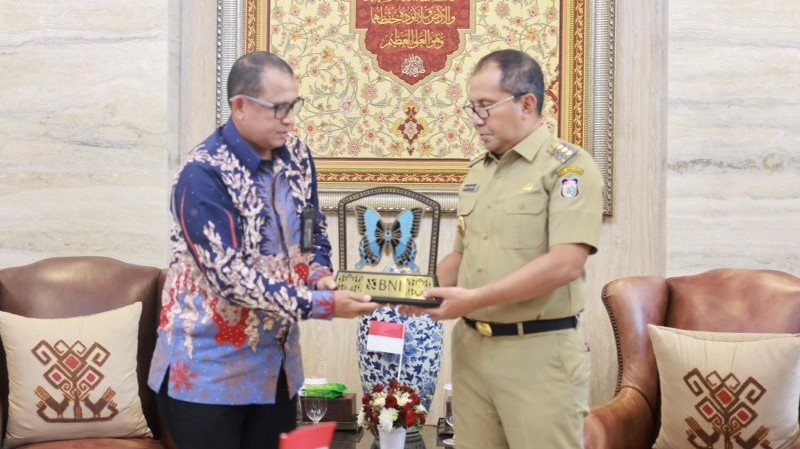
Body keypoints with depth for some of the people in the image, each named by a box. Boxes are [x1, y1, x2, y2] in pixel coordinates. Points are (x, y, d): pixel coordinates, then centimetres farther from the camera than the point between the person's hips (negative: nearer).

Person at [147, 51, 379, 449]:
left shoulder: (295, 154, 2)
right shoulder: (203, 174, -20)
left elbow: (314, 229, 15)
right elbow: (231, 276, -25)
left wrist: (319, 274, -7)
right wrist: (322, 303, -26)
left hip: (277, 361, 7)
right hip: (209, 368, -6)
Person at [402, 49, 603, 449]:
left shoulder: (568, 165, -9)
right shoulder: (478, 171, 13)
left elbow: (565, 264, -20)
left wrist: (474, 299, -21)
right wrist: (426, 287, 0)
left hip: (538, 352, -6)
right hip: (470, 346, 6)